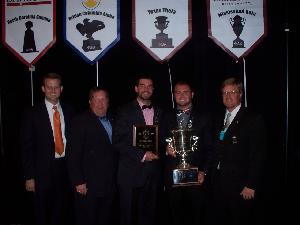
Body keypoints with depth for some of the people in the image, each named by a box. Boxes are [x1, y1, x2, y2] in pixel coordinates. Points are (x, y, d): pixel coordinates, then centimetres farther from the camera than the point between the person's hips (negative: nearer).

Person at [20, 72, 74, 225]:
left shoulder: (69, 111, 6)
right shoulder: (32, 114, -4)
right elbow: (26, 147, -5)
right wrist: (29, 176, -9)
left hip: (66, 167, 3)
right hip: (44, 170, -3)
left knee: (62, 211, 14)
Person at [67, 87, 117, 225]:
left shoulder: (112, 121, 12)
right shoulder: (81, 122, -7)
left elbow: (113, 150, 12)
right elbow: (73, 155, -11)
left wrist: (114, 180, 7)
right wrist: (78, 182, -15)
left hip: (109, 185, 6)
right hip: (89, 185, -5)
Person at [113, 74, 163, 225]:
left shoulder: (159, 112, 12)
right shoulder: (126, 111, -2)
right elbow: (118, 141, -9)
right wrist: (141, 155, -14)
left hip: (153, 172, 4)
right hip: (131, 173, -3)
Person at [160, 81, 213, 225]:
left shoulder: (203, 118, 5)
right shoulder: (166, 117, 9)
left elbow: (209, 148, 3)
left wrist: (203, 171, -5)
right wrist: (166, 148, -13)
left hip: (196, 176, -1)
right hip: (172, 175, 1)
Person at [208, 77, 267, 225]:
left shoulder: (253, 119, -6)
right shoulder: (218, 120, 14)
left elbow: (257, 156, -11)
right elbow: (215, 151, 12)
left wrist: (251, 186, -15)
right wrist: (212, 177, 5)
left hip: (240, 186, -5)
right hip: (218, 185, 6)